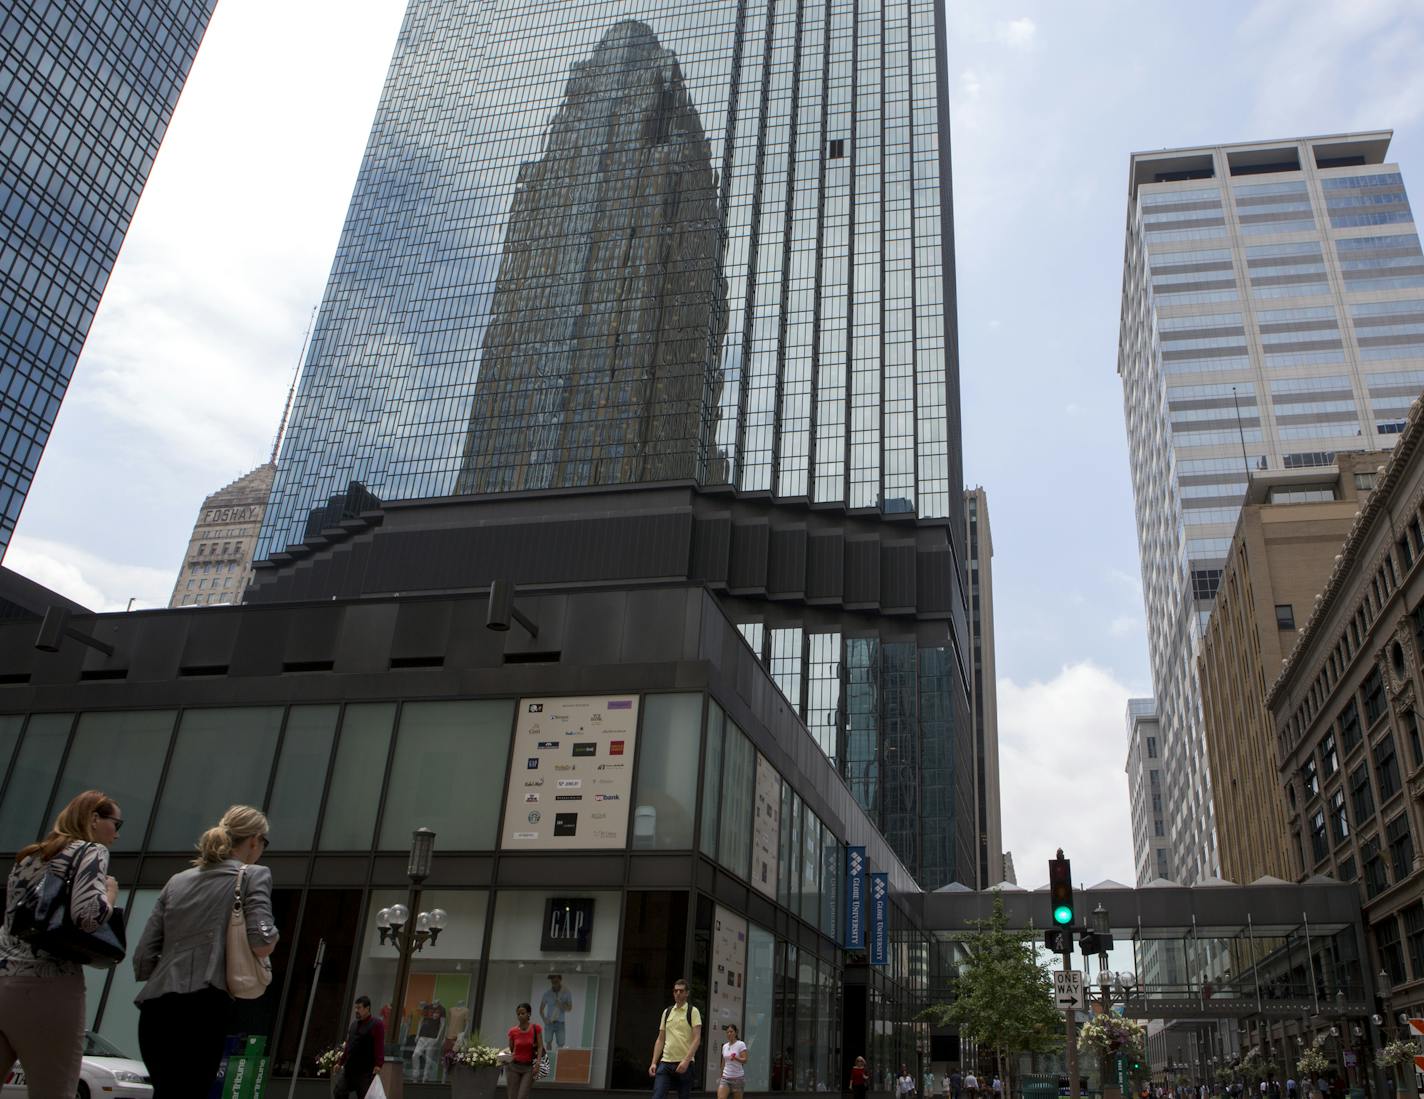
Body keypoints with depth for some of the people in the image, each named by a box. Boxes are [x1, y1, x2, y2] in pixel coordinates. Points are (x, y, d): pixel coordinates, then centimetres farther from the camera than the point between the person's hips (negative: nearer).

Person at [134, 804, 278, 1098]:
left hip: (154, 1010, 6)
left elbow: (143, 958, 15)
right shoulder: (253, 875, 5)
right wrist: (271, 939, 11)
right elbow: (261, 944, -11)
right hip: (202, 1009, -6)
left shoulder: (177, 881, 20)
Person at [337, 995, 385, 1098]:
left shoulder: (377, 1024, -8)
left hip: (366, 1070, -7)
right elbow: (348, 1046, 21)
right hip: (350, 1068, 7)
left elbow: (380, 1046, -16)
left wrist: (378, 1064, -26)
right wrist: (341, 1062, 19)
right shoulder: (354, 1023, 16)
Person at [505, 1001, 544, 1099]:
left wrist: (538, 1064, -19)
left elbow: (540, 1047, -7)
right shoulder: (513, 1031, -1)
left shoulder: (536, 1028, -5)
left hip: (529, 1067, -2)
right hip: (514, 1066, 2)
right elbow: (511, 1050, 10)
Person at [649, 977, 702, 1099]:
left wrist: (686, 1060, -21)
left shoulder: (693, 1011, 0)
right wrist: (654, 1063, 5)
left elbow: (697, 1039, -9)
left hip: (684, 1063, -3)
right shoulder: (666, 1012, 14)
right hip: (665, 1062, 3)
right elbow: (660, 1040, 15)